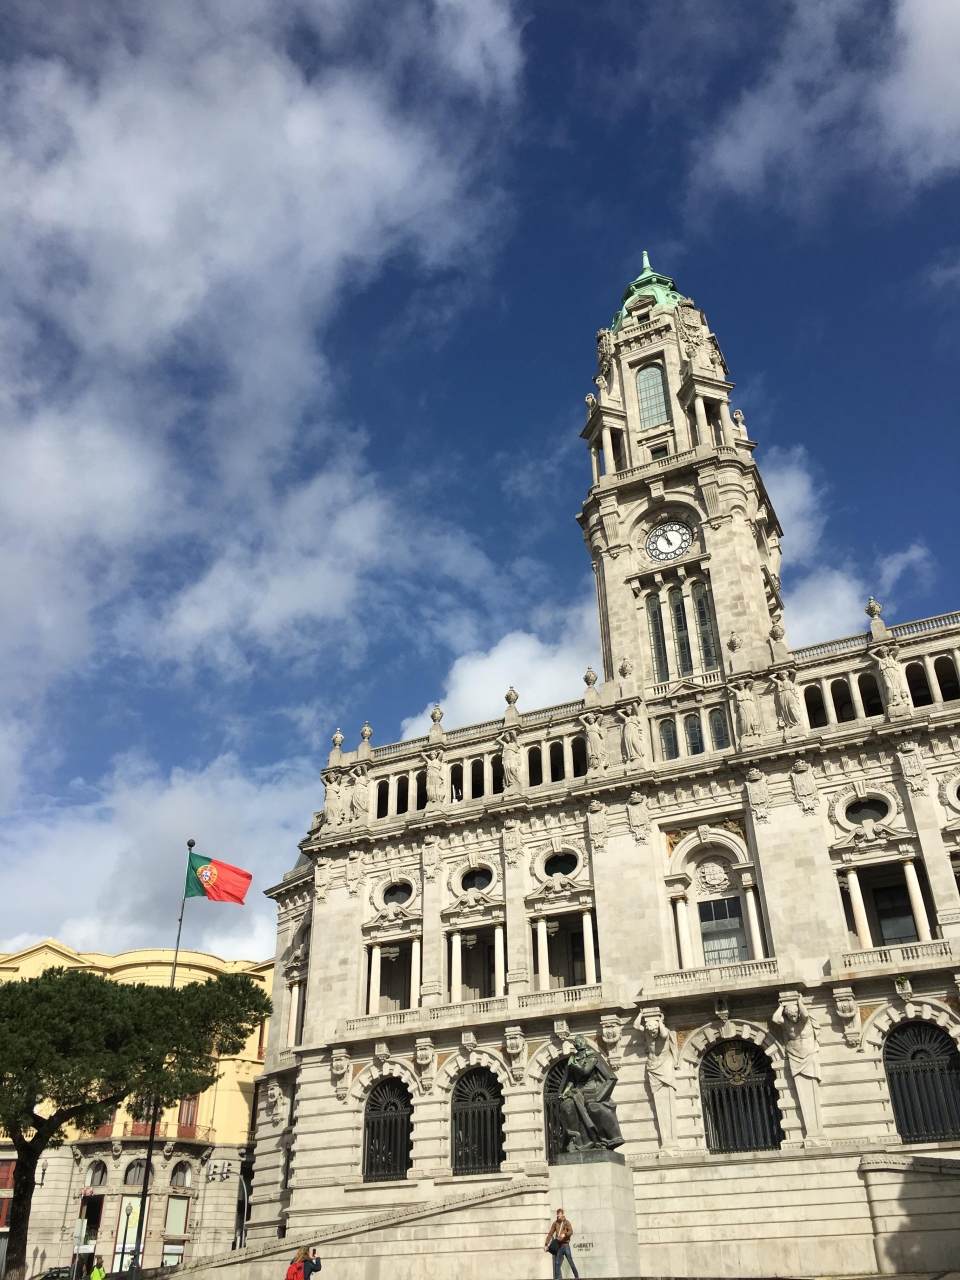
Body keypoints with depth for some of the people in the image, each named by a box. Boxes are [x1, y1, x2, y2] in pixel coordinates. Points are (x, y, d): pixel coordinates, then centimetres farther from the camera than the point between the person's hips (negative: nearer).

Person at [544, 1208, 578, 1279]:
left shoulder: (567, 1222, -2)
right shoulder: (555, 1223, 7)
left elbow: (571, 1231, -17)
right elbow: (550, 1234, 5)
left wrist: (565, 1234, -37)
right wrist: (546, 1244, -2)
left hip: (566, 1246, -3)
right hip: (558, 1246, 3)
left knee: (571, 1262, -3)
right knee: (557, 1264, 5)